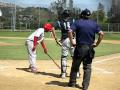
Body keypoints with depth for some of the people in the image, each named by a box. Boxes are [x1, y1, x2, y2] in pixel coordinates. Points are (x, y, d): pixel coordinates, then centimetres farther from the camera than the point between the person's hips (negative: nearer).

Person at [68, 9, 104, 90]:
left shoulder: (78, 22, -1)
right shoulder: (94, 24, 5)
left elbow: (70, 31, -15)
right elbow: (101, 34, -5)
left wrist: (72, 42, -8)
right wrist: (96, 44, 1)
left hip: (79, 48, -2)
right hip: (89, 48, 2)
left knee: (75, 66, 13)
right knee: (87, 67, 10)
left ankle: (72, 83, 21)